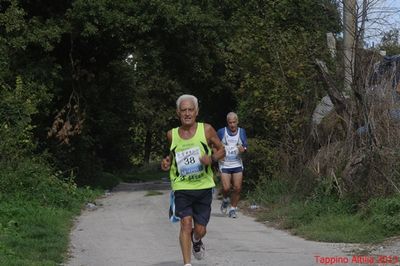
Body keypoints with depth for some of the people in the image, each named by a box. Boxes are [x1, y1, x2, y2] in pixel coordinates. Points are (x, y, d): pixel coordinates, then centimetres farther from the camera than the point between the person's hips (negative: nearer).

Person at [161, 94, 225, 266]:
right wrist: (167, 162, -1)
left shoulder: (206, 130, -5)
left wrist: (212, 158, -15)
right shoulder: (172, 134, 1)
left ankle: (196, 241, 43)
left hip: (204, 186, 0)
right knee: (186, 223, -17)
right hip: (182, 187, 0)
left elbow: (222, 150, 5)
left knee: (200, 229, 6)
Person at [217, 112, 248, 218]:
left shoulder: (241, 132, 5)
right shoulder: (221, 132, -2)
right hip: (224, 164, -2)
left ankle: (233, 209, 11)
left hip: (237, 164, 2)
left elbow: (245, 146, 9)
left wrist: (243, 149, -14)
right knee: (226, 188, -13)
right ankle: (225, 200, 20)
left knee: (237, 188, -4)